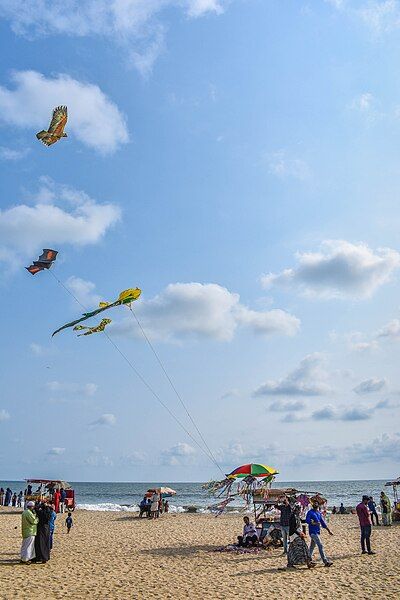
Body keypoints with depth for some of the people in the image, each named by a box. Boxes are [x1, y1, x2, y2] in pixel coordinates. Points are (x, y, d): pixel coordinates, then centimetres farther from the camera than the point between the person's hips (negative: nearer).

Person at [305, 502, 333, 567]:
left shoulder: (319, 513, 13)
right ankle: (325, 561, -9)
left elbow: (323, 522, 17)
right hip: (313, 531, -8)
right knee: (320, 546, -11)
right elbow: (307, 520, -22)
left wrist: (329, 530, 16)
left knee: (312, 546, 15)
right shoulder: (310, 512, -10)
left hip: (317, 531, 8)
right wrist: (314, 523, -36)